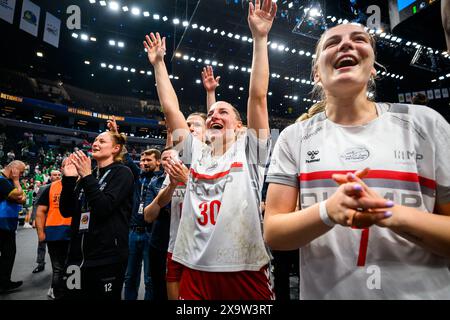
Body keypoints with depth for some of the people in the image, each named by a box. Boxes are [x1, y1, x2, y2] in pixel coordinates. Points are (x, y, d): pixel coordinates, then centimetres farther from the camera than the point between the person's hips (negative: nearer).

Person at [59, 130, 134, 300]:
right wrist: (69, 179, -4)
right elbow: (66, 211, 6)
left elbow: (104, 208, -18)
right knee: (72, 294, 14)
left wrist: (87, 176, -17)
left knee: (105, 296, 6)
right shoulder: (87, 175, 13)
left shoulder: (122, 173, -5)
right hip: (78, 254, 6)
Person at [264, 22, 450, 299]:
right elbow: (272, 232, -9)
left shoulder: (424, 123, -5)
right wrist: (327, 211, -27)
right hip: (323, 293, 1)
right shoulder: (294, 137, -6)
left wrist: (395, 215, -24)